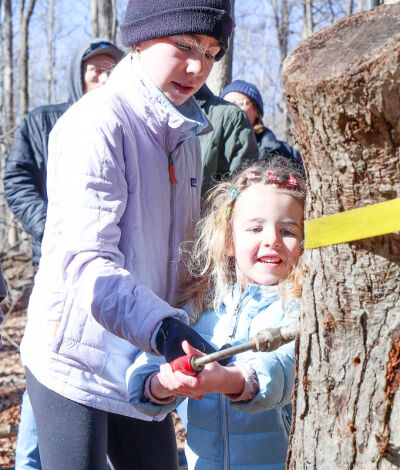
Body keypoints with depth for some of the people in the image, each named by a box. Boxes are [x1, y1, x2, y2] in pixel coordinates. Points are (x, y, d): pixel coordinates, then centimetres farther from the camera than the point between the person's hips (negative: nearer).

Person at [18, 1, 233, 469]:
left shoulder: (184, 133, 12)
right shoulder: (97, 121, -15)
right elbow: (87, 261, -26)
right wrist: (163, 327, -39)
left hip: (142, 359, 8)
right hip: (75, 359, -8)